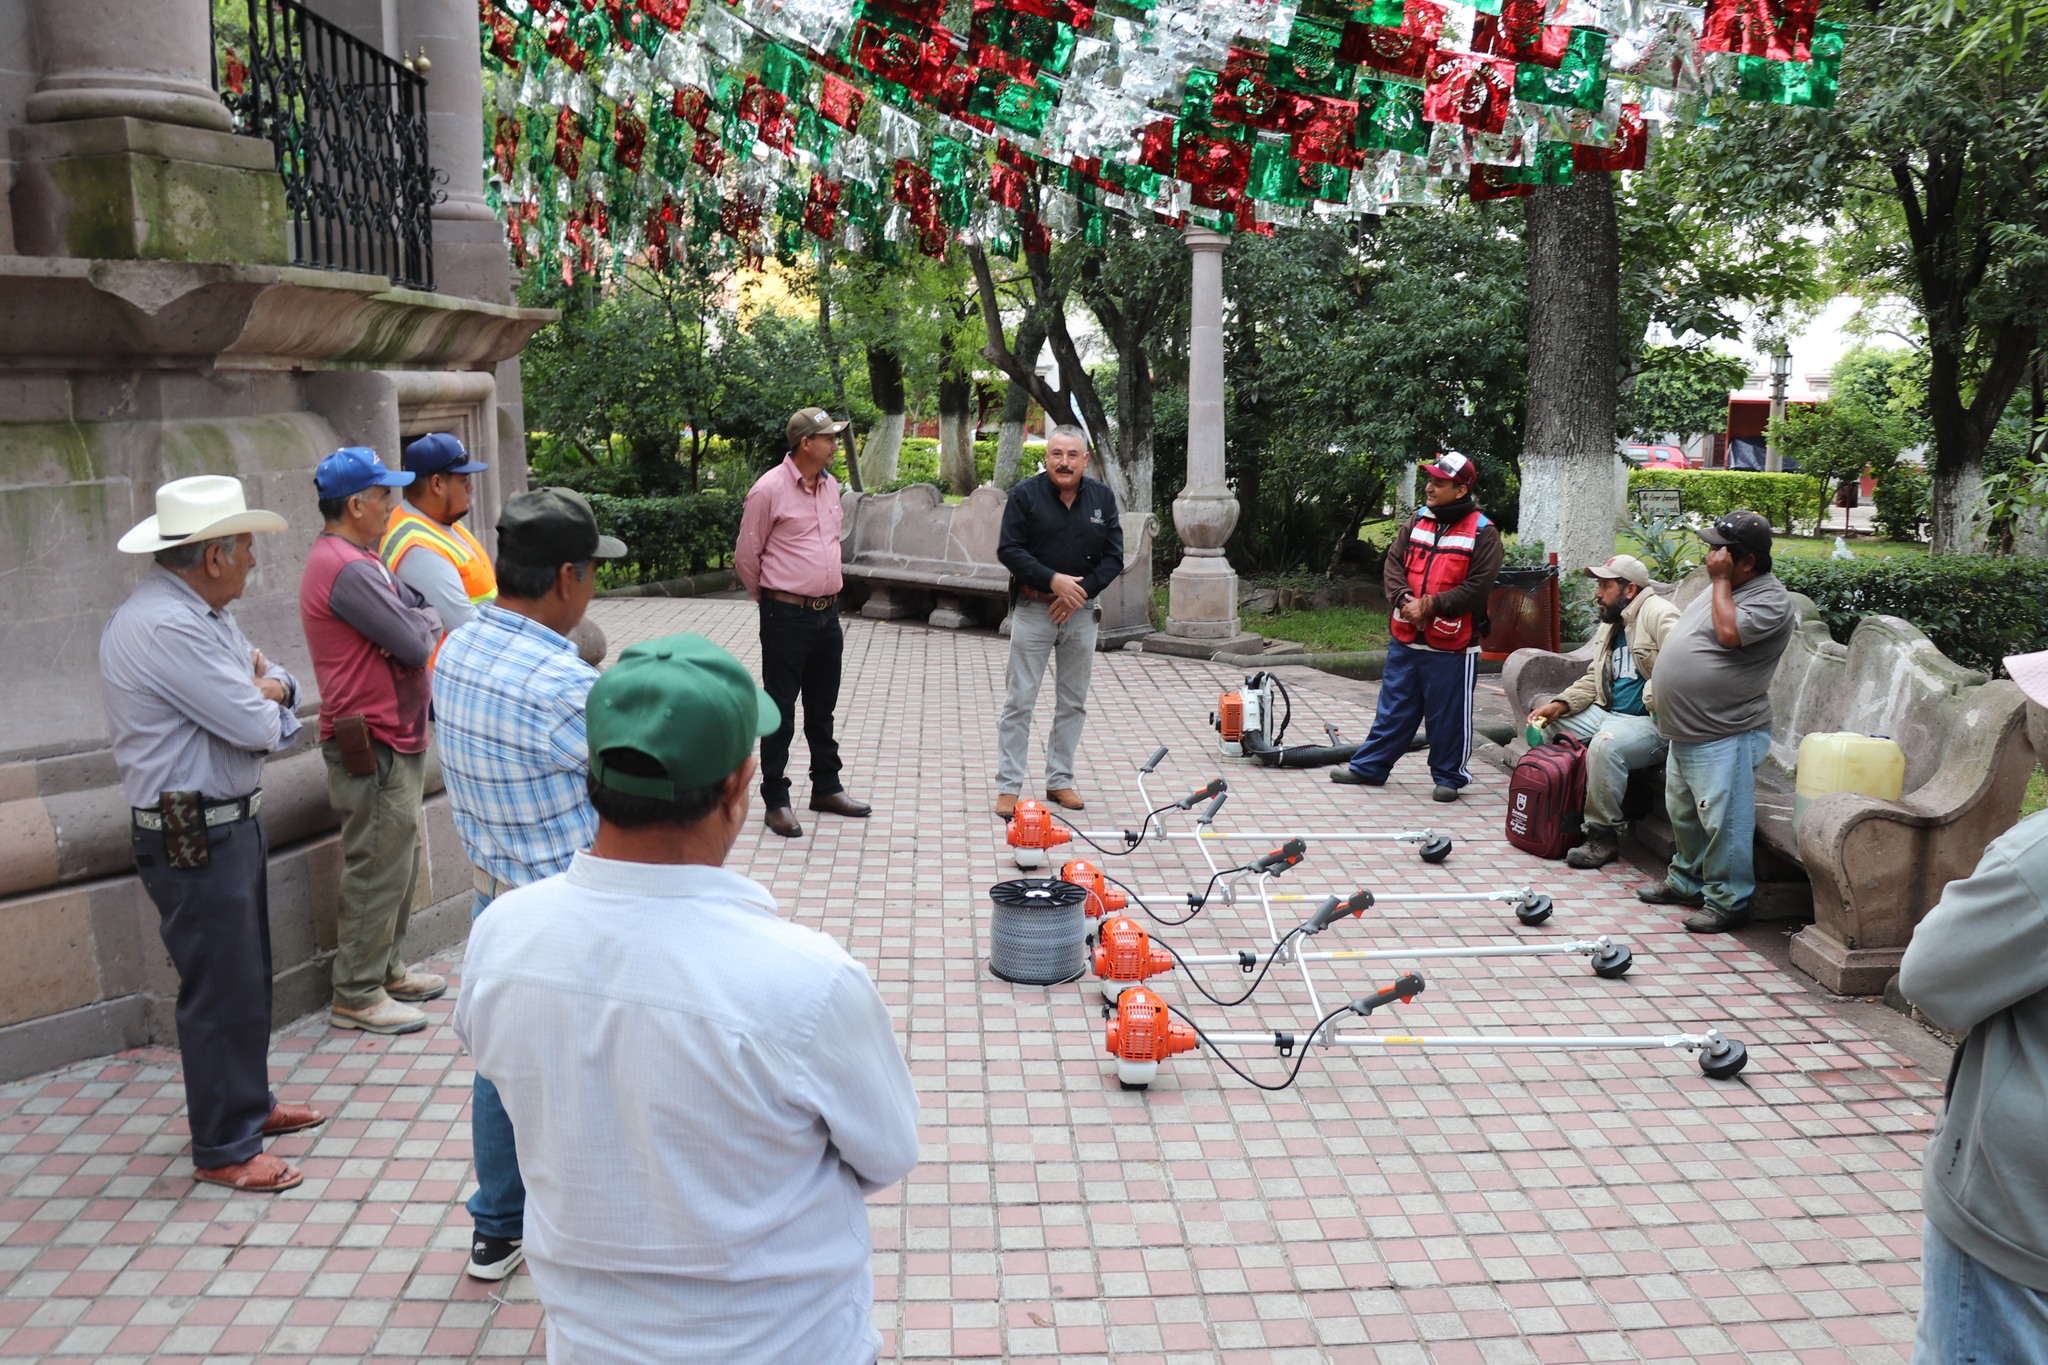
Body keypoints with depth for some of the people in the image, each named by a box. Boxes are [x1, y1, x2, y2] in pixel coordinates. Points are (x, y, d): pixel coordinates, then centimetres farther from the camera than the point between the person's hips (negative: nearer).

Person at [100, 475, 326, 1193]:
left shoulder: (202, 614, 9)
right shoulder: (163, 627, -24)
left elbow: (279, 682, 14)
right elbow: (257, 727, -24)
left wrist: (268, 687, -9)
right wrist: (265, 700, -1)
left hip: (230, 823, 10)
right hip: (194, 838, -10)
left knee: (247, 976, 21)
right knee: (221, 990, 0)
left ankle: (250, 1102, 37)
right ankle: (223, 1150, 14)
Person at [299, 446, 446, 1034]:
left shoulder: (357, 561, 15)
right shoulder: (347, 570, -21)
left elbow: (411, 602, 13)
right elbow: (416, 645, -21)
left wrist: (416, 616, -8)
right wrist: (428, 619, -1)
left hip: (393, 738, 11)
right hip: (373, 747, -11)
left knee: (397, 865, 20)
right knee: (376, 872, -2)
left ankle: (386, 970, 32)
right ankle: (357, 996, 9)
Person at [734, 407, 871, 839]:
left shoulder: (830, 485, 8)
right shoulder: (770, 489, -14)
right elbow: (746, 557, -7)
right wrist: (770, 597, 5)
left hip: (827, 611, 7)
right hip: (787, 616, -7)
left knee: (822, 707, 18)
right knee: (781, 711, 2)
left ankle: (826, 788, 31)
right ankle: (775, 801, 11)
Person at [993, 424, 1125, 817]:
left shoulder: (1102, 498, 4)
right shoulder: (1025, 494, -5)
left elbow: (1113, 557, 3)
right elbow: (1009, 550, -9)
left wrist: (1080, 592, -10)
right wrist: (1053, 580, -19)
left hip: (1082, 612, 3)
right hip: (1033, 610, -3)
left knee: (1073, 703, 9)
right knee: (1019, 701, -3)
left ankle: (1060, 781, 20)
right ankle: (1008, 787, 2)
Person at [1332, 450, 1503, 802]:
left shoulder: (1483, 532, -8)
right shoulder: (1418, 521, 9)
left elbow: (1478, 586, -15)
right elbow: (1394, 563, 6)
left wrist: (1431, 605, -18)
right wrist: (1405, 600, -12)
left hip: (1452, 644, -5)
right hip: (1405, 639, 5)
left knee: (1449, 716, 6)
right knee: (1394, 707, 14)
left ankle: (1449, 777, 20)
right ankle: (1369, 767, 23)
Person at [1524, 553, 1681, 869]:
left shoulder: (1657, 614, -12)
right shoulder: (1610, 625, 19)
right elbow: (1593, 680, 18)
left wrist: (1659, 701, -28)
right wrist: (1560, 704, 2)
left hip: (1652, 723, -10)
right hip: (1608, 713, 10)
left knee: (1605, 745, -36)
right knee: (1544, 722, 2)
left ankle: (1603, 836, -21)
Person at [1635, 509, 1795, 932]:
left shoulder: (1771, 600, -15)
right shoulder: (1723, 589, 14)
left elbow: (1729, 632, -31)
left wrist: (1720, 580, -20)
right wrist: (1662, 689, 22)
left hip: (1724, 738, -10)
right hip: (1684, 731, 10)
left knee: (1722, 821, -5)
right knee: (1683, 813, 20)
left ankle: (1728, 900, 6)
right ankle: (1686, 880, 35)